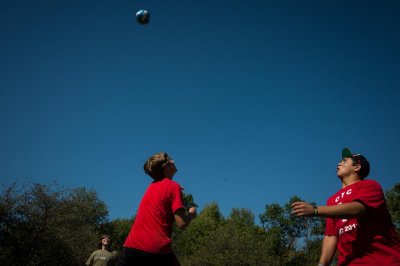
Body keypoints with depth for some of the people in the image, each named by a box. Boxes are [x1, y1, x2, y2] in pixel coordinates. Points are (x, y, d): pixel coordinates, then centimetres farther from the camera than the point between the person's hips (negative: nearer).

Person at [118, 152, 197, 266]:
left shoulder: (152, 186, 17)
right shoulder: (173, 186, -5)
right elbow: (181, 223, -11)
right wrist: (191, 213, 9)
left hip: (131, 246, 6)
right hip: (157, 250, -6)